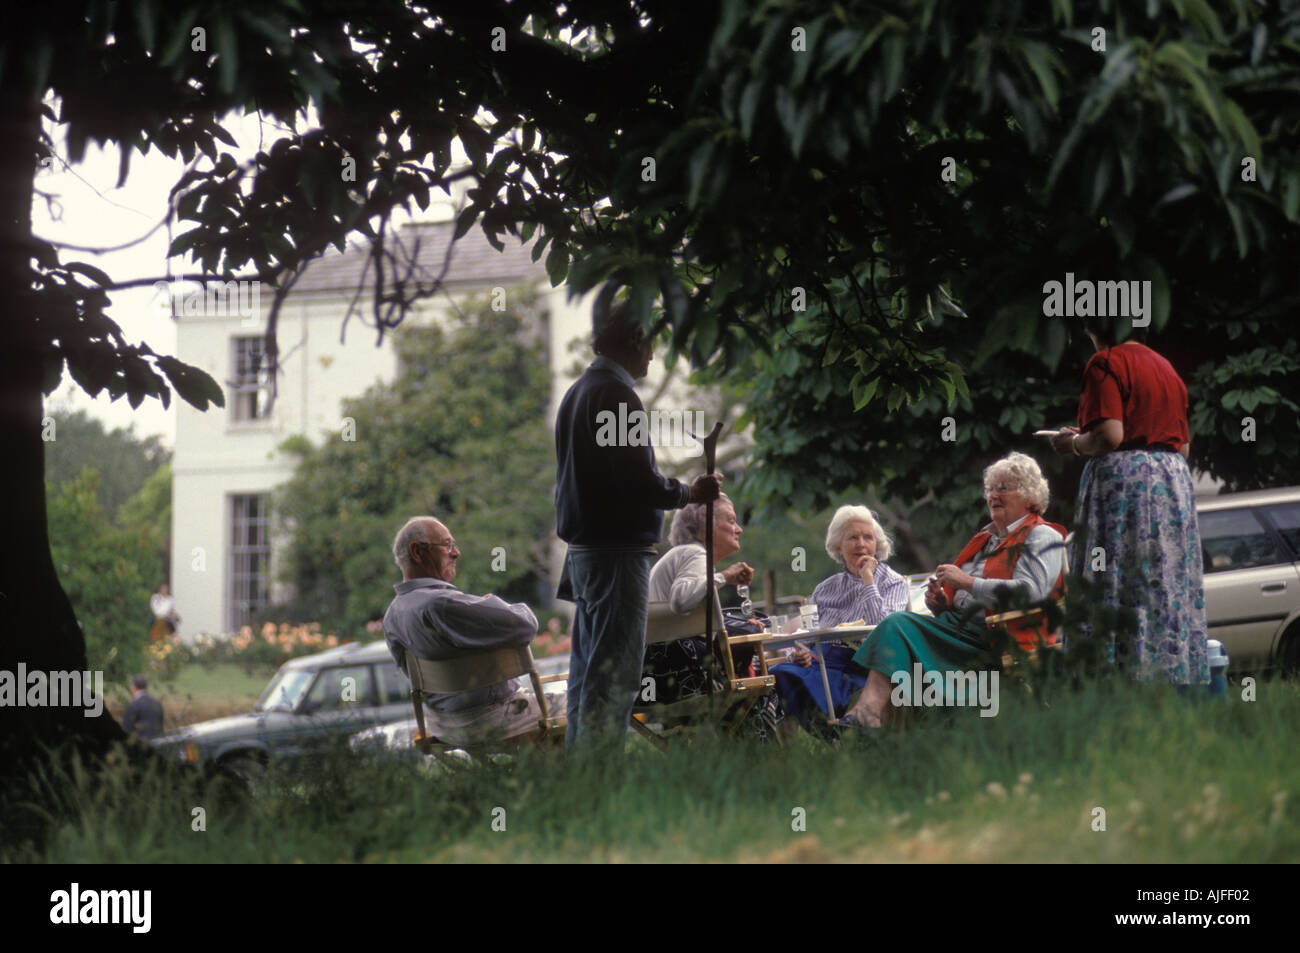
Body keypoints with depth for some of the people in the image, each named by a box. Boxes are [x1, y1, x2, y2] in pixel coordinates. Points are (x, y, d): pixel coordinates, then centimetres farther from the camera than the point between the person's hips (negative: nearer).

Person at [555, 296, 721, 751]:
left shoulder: (578, 391, 16)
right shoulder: (615, 393, -14)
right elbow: (638, 480, -19)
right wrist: (690, 493, -4)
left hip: (584, 553, 10)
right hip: (618, 550, -10)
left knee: (589, 671, 13)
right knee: (615, 676, -8)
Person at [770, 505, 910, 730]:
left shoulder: (893, 583, 7)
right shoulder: (826, 588, 21)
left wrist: (868, 580, -6)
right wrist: (799, 653, -4)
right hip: (816, 661, 5)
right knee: (775, 676, -27)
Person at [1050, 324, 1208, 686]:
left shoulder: (1106, 362, -6)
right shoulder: (1167, 368, 18)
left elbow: (1110, 436, -17)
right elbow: (1184, 446, 18)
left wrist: (1073, 444, 0)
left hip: (1124, 479, -8)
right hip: (1174, 480, 8)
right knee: (1171, 588, 7)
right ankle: (1178, 675, 5)